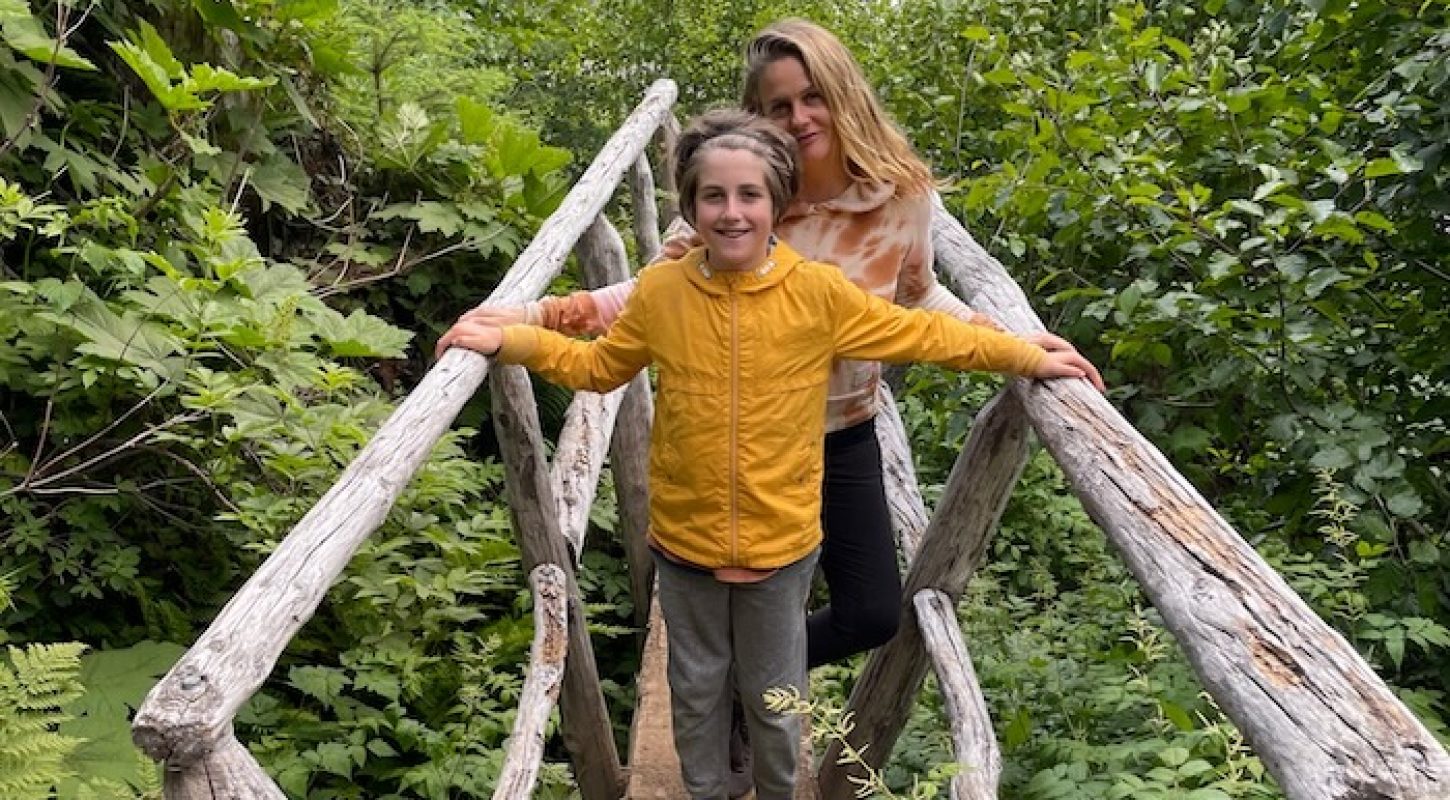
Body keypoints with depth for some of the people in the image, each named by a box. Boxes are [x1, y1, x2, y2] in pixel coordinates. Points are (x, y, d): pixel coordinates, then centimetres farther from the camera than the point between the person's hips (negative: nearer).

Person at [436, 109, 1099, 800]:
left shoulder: (820, 292, -13)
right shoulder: (659, 291, -9)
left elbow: (922, 334, -4)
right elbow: (598, 366, 6)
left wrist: (1024, 356, -3)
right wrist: (508, 341, -2)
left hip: (780, 541, -1)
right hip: (684, 538, 1)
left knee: (775, 697, 19)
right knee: (695, 690, 21)